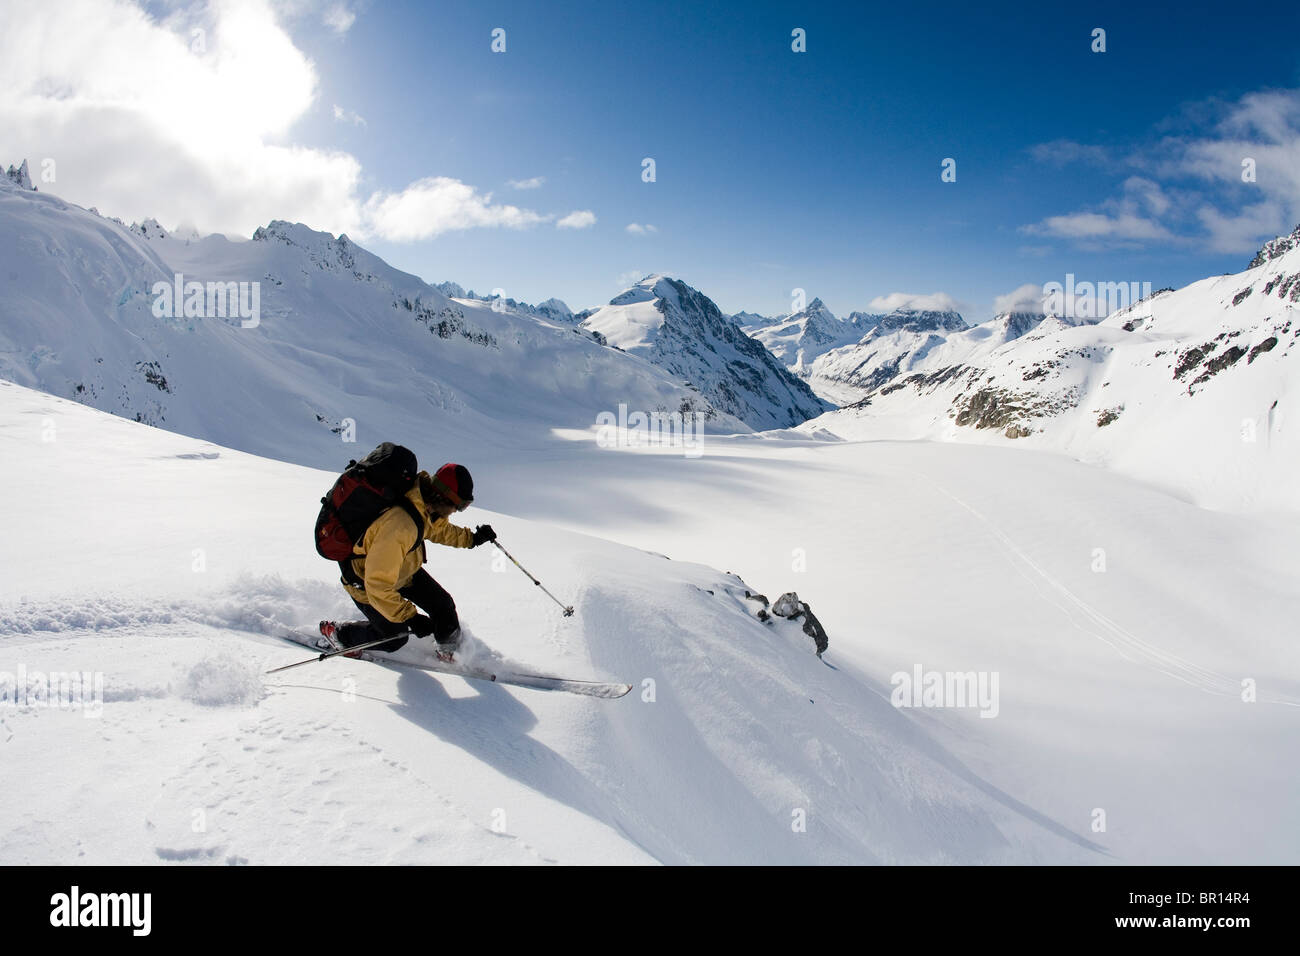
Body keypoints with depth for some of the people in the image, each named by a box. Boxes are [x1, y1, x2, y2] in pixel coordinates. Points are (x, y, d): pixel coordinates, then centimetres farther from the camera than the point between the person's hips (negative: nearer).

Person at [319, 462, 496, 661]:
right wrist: (411, 617, -34)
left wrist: (472, 538, 3)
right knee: (395, 637, 9)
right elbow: (378, 586, -38)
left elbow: (439, 529, 9)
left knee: (443, 604, 6)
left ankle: (450, 652, 33)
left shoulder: (425, 504, -19)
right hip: (365, 580, -7)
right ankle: (336, 633, 30)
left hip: (403, 567, 7)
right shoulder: (399, 527, -45)